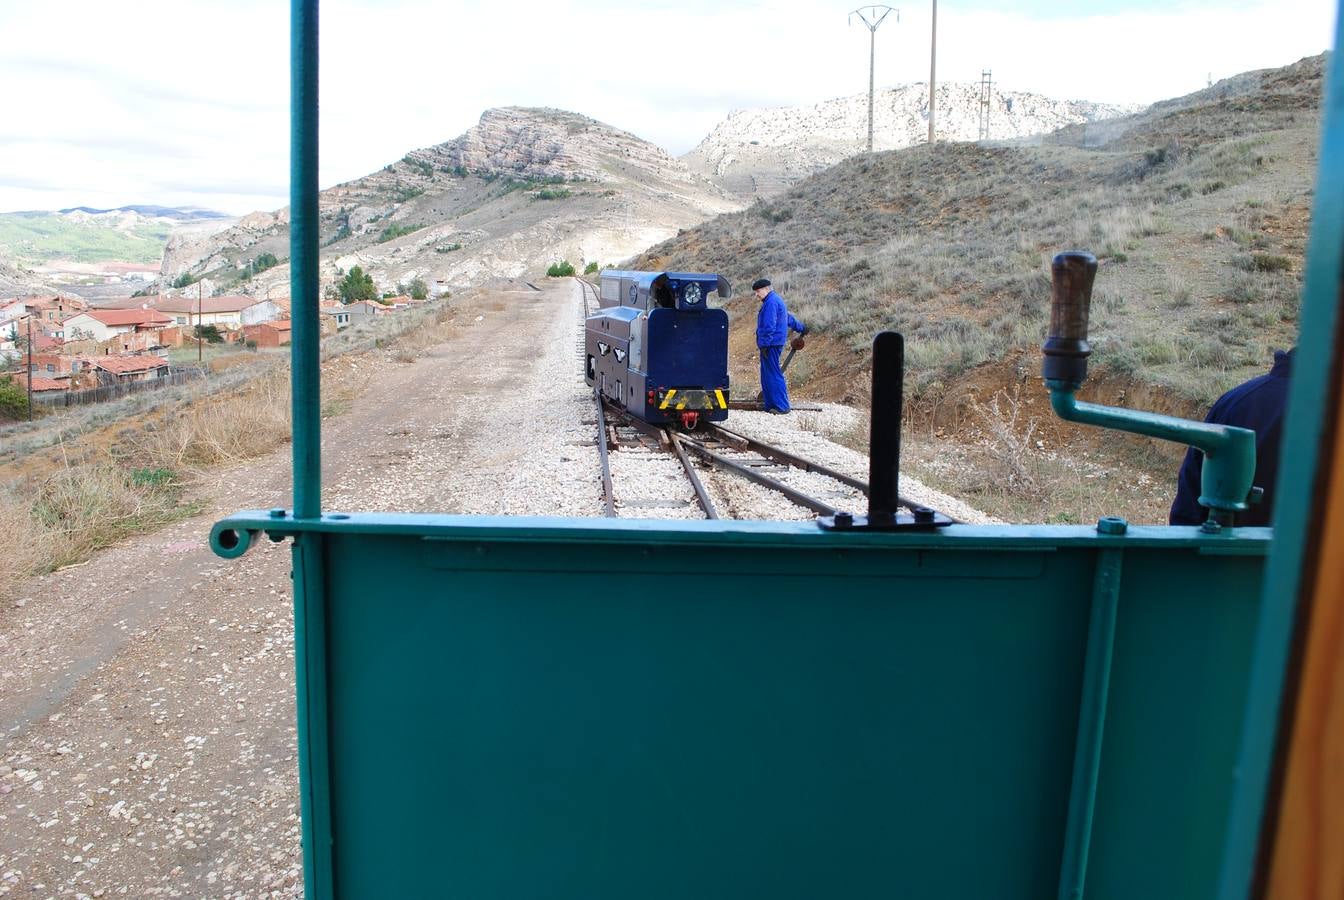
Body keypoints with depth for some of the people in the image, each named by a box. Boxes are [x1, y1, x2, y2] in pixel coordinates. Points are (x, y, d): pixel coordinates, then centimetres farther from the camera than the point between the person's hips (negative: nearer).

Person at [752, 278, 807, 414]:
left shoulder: (771, 302, -14)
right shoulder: (775, 300, 21)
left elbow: (769, 326, -21)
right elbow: (789, 318, 34)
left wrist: (765, 345, -22)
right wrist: (800, 327, 47)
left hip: (771, 344, -11)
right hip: (773, 344, 11)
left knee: (773, 375, -10)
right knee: (766, 375, 12)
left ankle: (782, 406, -10)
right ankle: (769, 404, 15)